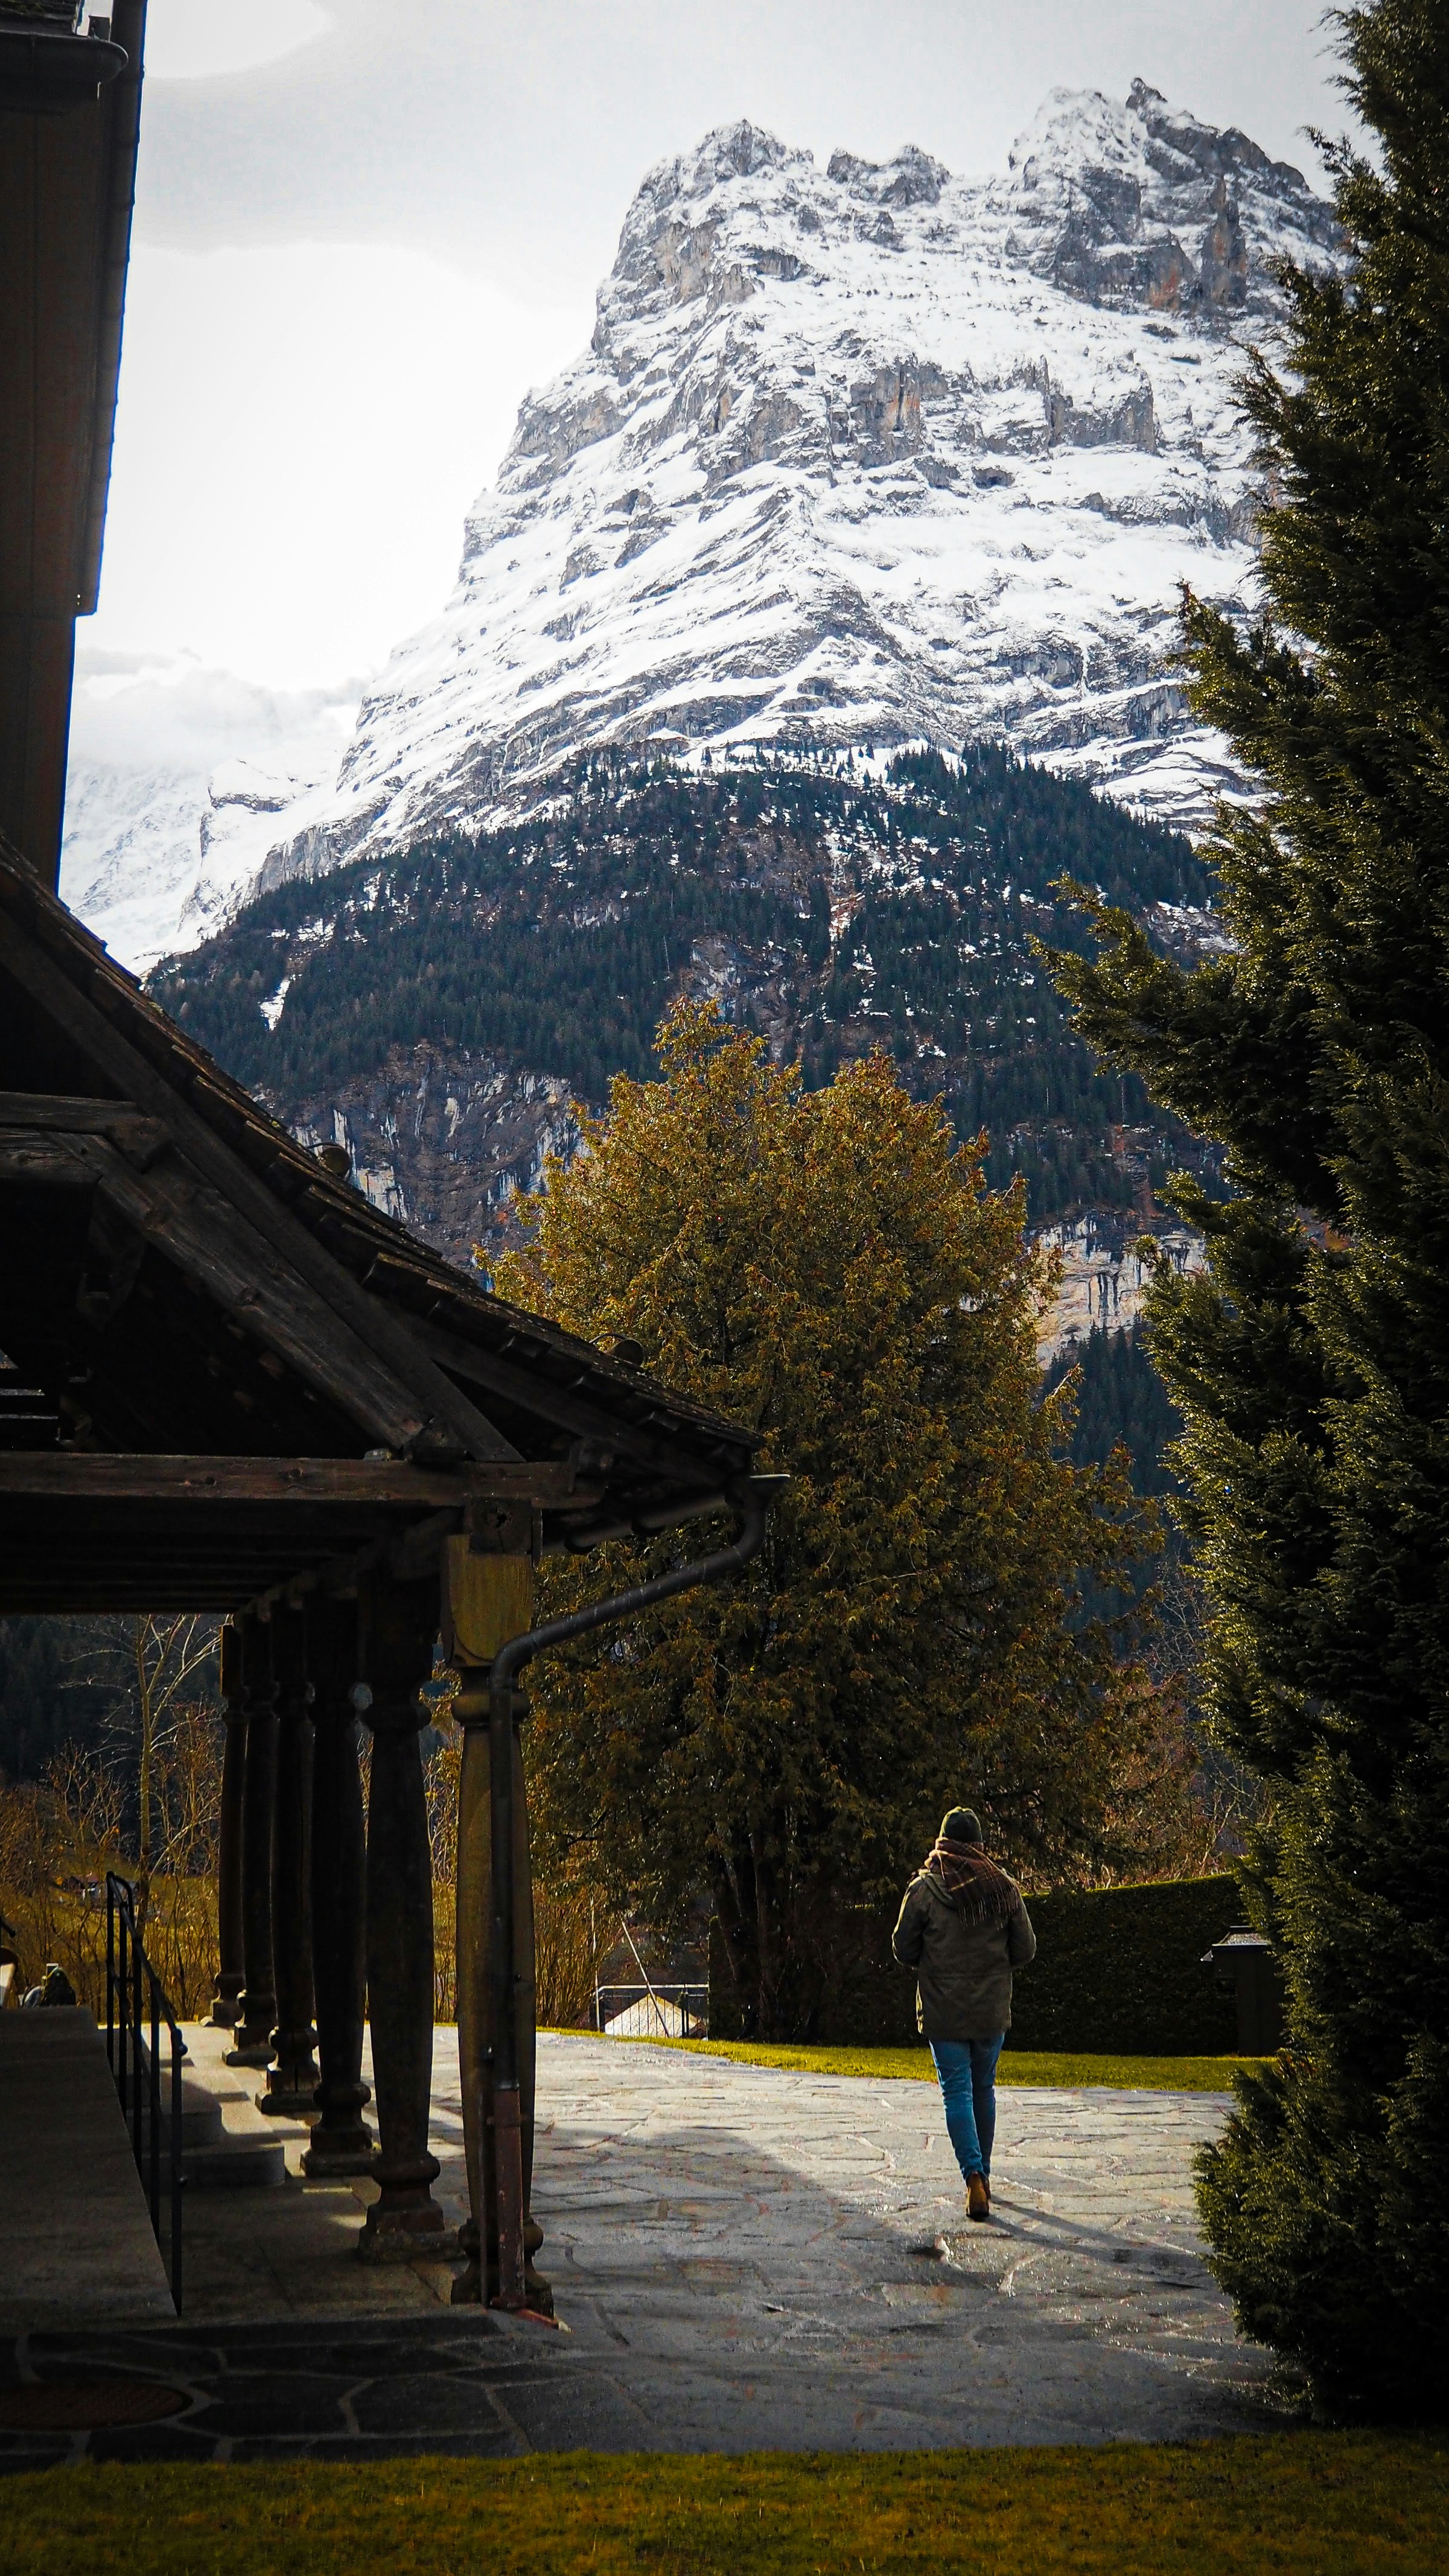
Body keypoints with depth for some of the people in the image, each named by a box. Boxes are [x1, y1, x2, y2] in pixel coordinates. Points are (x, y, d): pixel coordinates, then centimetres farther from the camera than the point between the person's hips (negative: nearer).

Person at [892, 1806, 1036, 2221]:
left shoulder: (924, 1889, -9)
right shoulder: (1004, 1888, -2)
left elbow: (903, 1949, -3)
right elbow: (1025, 1951, 2)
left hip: (943, 2012, -3)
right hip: (992, 2011, 3)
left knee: (958, 2093, -1)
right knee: (984, 2089, 18)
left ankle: (974, 2176, -17)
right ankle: (983, 2172, 27)